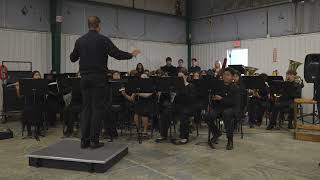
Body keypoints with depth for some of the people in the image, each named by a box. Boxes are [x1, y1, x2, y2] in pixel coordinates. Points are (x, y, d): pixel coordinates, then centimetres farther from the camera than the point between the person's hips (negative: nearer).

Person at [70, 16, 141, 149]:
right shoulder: (103, 40, -7)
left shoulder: (80, 41, 8)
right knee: (97, 108, 0)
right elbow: (117, 54, -10)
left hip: (85, 78, 5)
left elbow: (72, 58, 16)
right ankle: (94, 140, 1)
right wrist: (132, 54, 5)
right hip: (98, 78, -5)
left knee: (86, 108, 10)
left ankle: (84, 140, 11)